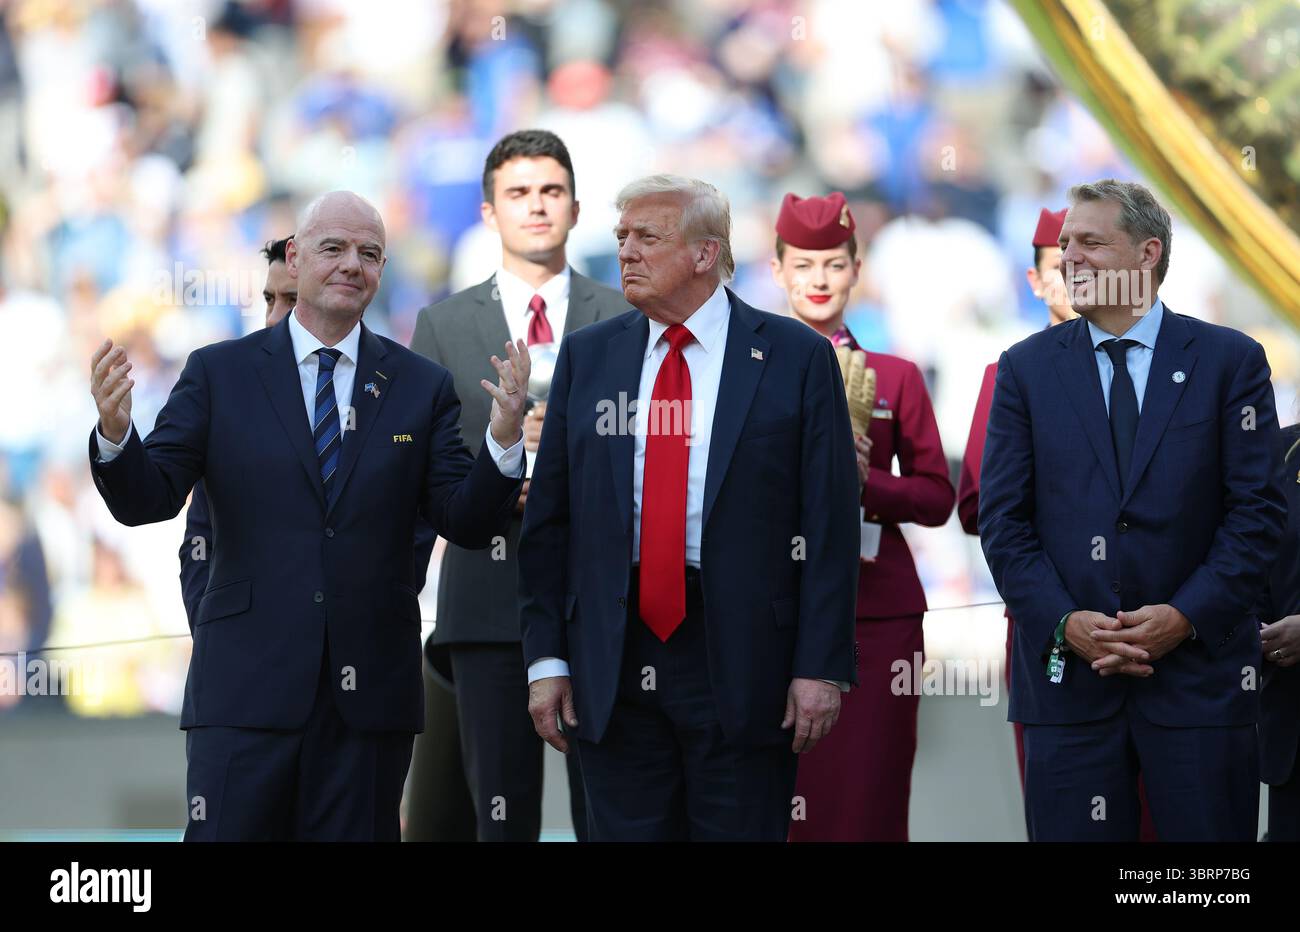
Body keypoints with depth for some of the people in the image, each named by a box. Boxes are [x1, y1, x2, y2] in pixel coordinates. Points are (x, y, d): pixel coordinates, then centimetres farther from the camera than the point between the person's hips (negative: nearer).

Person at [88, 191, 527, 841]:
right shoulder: (219, 373, 6)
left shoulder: (422, 388, 9)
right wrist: (114, 432, -21)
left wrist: (504, 440, -15)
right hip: (246, 687, -1)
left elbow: (468, 525, 3)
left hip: (370, 691, 1)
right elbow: (146, 501, 0)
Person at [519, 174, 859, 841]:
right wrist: (546, 657, 3)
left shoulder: (797, 358, 1)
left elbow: (830, 526, -3)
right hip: (614, 670, 3)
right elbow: (548, 518, 10)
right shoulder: (587, 355, 11)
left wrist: (821, 667, -9)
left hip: (741, 660, -3)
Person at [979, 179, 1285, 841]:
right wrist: (1064, 623, -10)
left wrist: (1186, 615, -12)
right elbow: (1003, 518, 4)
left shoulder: (1229, 360, 4)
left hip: (1199, 668, -1)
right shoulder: (1026, 369, 8)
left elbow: (1257, 510, 0)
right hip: (1066, 674, 1)